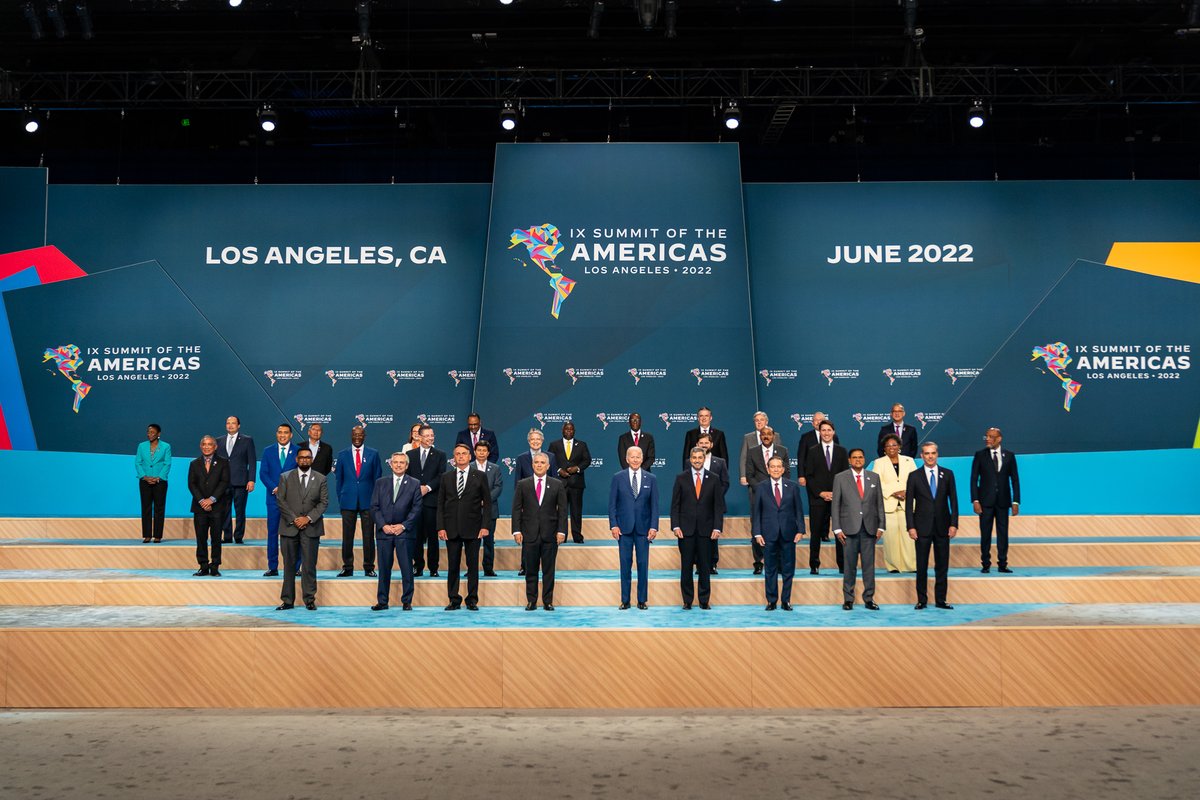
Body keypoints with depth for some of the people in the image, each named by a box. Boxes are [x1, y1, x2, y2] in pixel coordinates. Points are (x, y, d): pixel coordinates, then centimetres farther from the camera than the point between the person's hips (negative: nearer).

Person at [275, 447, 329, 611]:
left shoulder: (321, 479, 7)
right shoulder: (285, 477, 7)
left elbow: (324, 502, 2)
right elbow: (280, 500, 1)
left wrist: (308, 518, -10)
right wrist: (294, 519, -9)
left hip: (311, 528, 0)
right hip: (289, 527, 0)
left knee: (309, 565, -1)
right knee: (289, 565, 3)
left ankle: (309, 599, 5)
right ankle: (287, 600, 8)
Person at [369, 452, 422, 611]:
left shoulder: (414, 484, 5)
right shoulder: (380, 483, 10)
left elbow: (416, 508, 0)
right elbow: (374, 507, 6)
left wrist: (403, 525, -9)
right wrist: (383, 525, -6)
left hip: (404, 532, -1)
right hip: (384, 531, 2)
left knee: (406, 568, -1)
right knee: (384, 568, 4)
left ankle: (407, 601, 7)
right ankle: (382, 601, 10)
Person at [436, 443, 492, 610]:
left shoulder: (479, 477, 4)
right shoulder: (446, 477, 9)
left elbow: (487, 502, 3)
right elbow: (440, 504, 7)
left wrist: (485, 526, -6)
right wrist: (440, 527, -2)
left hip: (473, 528, -1)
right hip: (451, 528, 1)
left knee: (473, 565, 2)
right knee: (453, 566, 3)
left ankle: (472, 600, 10)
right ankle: (454, 600, 11)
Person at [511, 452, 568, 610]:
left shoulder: (557, 485, 6)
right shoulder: (522, 484, 6)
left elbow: (562, 510, 4)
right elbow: (516, 509, 4)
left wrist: (561, 531, -4)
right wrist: (516, 530, -4)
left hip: (550, 534, 0)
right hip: (529, 534, 0)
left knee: (549, 569, 4)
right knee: (530, 570, 4)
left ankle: (548, 601, 11)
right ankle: (531, 601, 11)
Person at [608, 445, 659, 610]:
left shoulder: (650, 479, 5)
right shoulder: (618, 478, 3)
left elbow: (654, 505, 4)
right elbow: (612, 503, 2)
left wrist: (654, 527, -4)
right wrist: (613, 525, -6)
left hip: (643, 528, 1)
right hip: (624, 528, -1)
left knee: (643, 564, 3)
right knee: (625, 564, 3)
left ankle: (642, 600, 12)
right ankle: (625, 600, 10)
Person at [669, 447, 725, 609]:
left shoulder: (713, 479, 6)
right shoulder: (681, 478, 5)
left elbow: (718, 506, 4)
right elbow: (675, 504, 4)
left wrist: (717, 528, -5)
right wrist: (675, 526, -5)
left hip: (706, 529, 0)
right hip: (686, 529, 0)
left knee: (705, 567, 2)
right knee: (686, 566, 2)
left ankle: (704, 600, 11)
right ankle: (687, 601, 9)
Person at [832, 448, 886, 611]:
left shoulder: (874, 478, 10)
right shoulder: (840, 478, 4)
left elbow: (879, 503, 10)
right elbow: (835, 505, 2)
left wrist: (881, 526, 3)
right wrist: (837, 528, -4)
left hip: (869, 528, 2)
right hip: (849, 528, -2)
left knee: (869, 564, 3)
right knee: (849, 565, 1)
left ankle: (869, 598, 11)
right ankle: (848, 599, 9)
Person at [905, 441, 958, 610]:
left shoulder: (947, 474, 6)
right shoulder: (914, 476, 1)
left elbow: (953, 500, 5)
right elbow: (909, 503, 0)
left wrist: (954, 524, -3)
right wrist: (910, 527, -7)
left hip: (942, 526, 1)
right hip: (922, 527, -1)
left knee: (942, 565, 5)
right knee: (922, 565, 2)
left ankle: (940, 599, 12)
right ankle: (921, 599, 10)